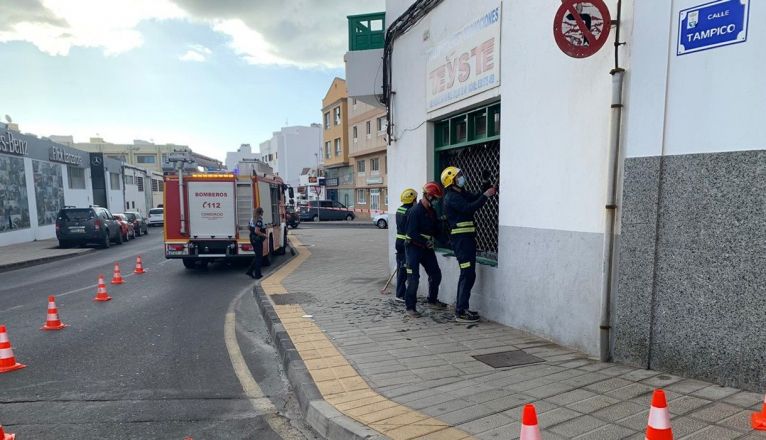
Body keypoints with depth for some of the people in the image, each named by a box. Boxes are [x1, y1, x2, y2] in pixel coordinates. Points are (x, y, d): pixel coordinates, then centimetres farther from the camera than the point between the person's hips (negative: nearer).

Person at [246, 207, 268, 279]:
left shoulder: (252, 219, 8)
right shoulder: (259, 220, -20)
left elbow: (248, 227, 21)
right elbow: (257, 231, -27)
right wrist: (264, 235, -17)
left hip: (252, 238, 9)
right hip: (258, 240, -9)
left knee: (257, 256, 20)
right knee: (259, 257, 2)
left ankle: (250, 271, 20)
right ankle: (257, 274, 7)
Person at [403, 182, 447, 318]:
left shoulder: (432, 211, 10)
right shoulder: (415, 211, -17)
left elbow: (435, 229, 14)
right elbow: (411, 232, -23)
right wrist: (426, 241, -29)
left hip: (427, 248, 8)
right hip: (414, 247, -8)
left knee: (436, 274, 14)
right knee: (413, 278, -8)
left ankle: (433, 300, 34)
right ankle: (410, 307, 2)